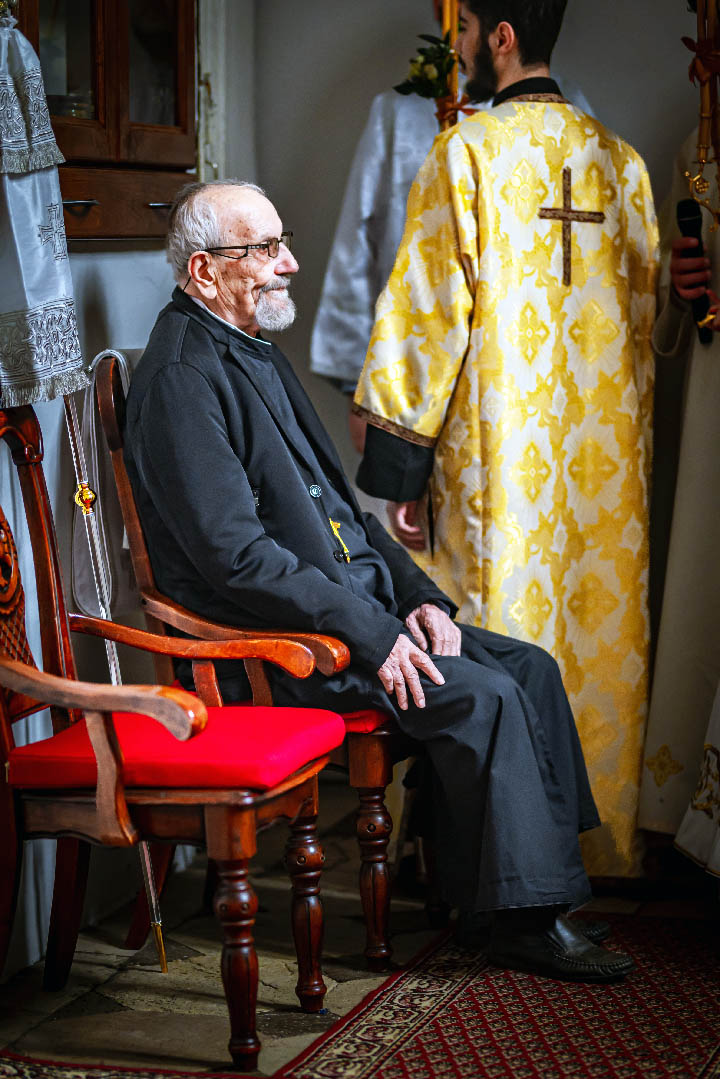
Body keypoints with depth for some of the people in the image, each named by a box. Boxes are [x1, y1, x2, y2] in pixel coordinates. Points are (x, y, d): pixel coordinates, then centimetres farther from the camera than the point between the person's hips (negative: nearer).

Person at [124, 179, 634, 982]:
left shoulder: (258, 358, 17)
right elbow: (237, 555, -23)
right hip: (273, 643, -10)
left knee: (531, 667, 0)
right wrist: (372, 635, -22)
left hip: (355, 605, 10)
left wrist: (417, 596, 6)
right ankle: (528, 921, -8)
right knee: (486, 696, -20)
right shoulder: (180, 379, -16)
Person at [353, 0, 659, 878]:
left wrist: (399, 465, -6)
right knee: (598, 637, 12)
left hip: (498, 457, -5)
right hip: (607, 463, 5)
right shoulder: (621, 161, 8)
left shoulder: (467, 153, -8)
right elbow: (646, 316, 13)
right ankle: (602, 844, 22)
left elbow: (427, 315, -10)